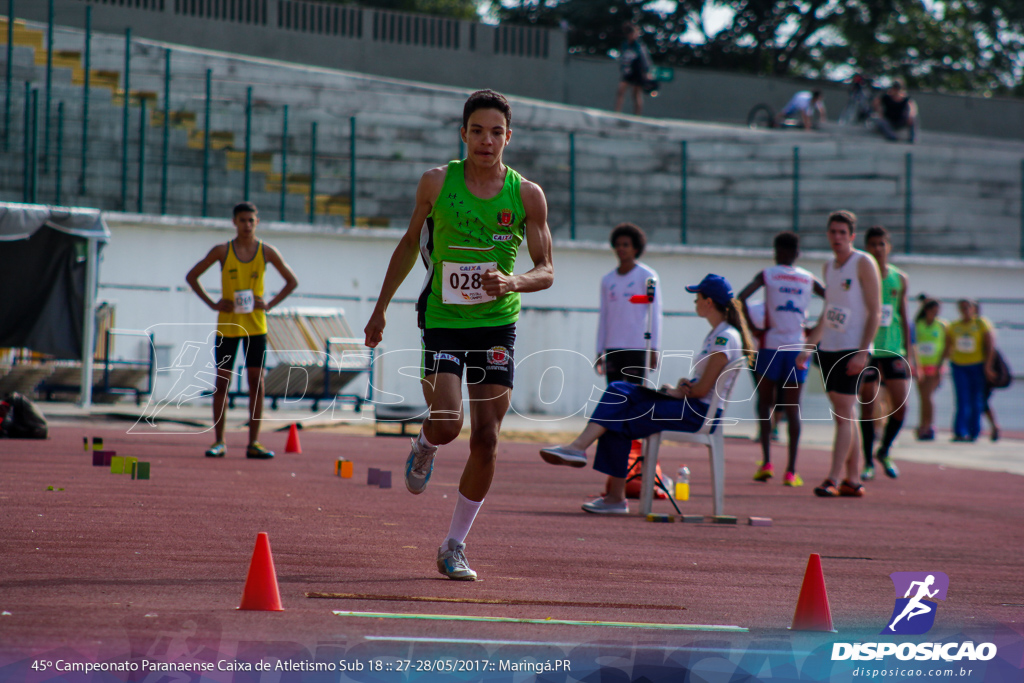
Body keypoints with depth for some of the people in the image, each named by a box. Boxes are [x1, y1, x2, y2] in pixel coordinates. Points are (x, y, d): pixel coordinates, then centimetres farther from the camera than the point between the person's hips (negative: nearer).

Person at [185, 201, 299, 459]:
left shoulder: (267, 252, 2)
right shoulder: (222, 251, -2)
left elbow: (292, 281, 11)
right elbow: (191, 276, 5)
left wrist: (270, 304, -2)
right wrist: (212, 303, -4)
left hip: (255, 325, 1)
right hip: (227, 324, -1)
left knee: (256, 381, -3)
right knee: (222, 382, 1)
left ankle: (254, 443, 1)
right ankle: (219, 441, 9)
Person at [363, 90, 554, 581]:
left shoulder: (528, 195, -4)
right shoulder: (437, 183, -3)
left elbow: (546, 271, -1)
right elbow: (410, 242, 12)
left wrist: (514, 282, -23)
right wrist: (381, 309, 14)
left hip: (497, 324, 1)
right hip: (442, 320, -1)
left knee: (485, 439, -2)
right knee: (446, 423, -19)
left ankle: (454, 547, 12)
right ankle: (424, 448, 20)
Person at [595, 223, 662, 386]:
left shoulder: (647, 276, 2)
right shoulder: (607, 280, 16)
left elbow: (655, 314, -2)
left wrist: (653, 349, -10)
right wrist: (599, 352, 12)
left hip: (637, 348, -5)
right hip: (612, 348, 5)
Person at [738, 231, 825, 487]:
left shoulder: (768, 275, 1)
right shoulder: (808, 280, 9)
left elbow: (740, 298, -12)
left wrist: (752, 329, -3)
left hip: (771, 345, -2)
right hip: (798, 348, 2)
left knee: (765, 403, 11)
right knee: (793, 409, 4)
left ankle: (766, 461, -5)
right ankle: (791, 471, 0)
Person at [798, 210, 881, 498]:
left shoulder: (863, 263, -6)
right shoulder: (829, 266, 16)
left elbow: (875, 311, -11)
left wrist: (863, 352, -19)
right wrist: (808, 347, 21)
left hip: (852, 350, -7)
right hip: (828, 348, 7)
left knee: (844, 414, -11)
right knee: (844, 414, 8)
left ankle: (833, 479, -15)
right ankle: (853, 479, 11)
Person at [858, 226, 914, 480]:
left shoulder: (900, 279, 9)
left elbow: (904, 317, 14)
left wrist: (909, 353, 10)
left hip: (894, 351, 3)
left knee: (900, 406, -5)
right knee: (868, 407, -2)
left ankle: (884, 452, 18)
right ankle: (868, 461, 9)